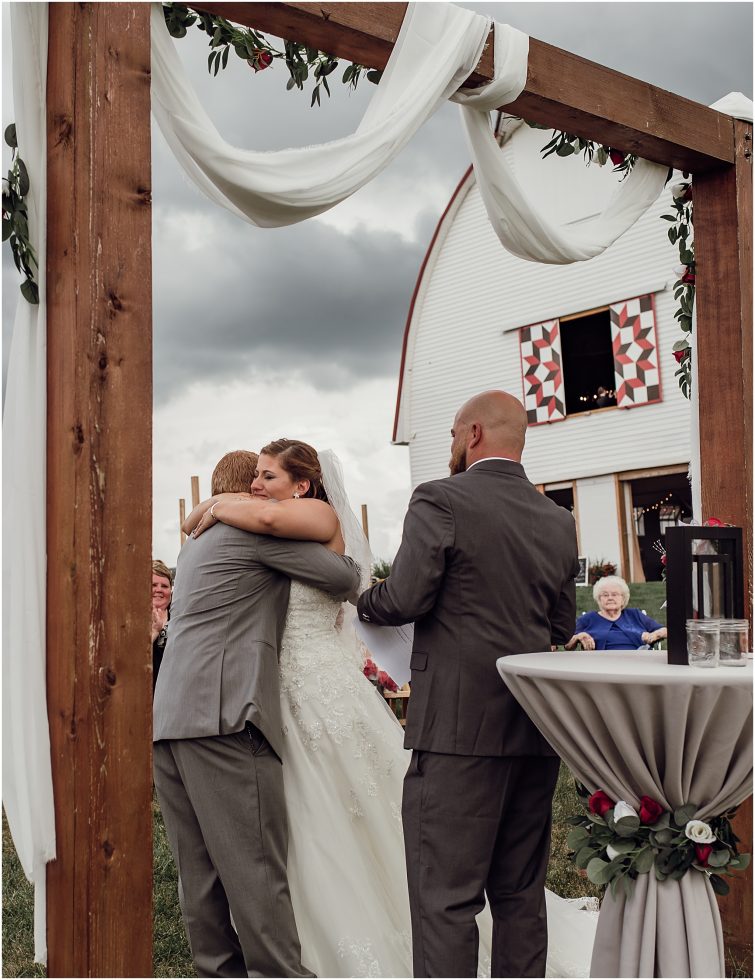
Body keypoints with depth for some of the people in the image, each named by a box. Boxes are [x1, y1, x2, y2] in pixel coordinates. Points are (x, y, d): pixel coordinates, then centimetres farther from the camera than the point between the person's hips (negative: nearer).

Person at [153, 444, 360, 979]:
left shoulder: (196, 540, 26)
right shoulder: (258, 528, 0)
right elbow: (344, 578, -1)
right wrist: (345, 593, 19)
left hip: (167, 720, 9)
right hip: (224, 717, -8)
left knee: (202, 875, 8)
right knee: (257, 873, -8)